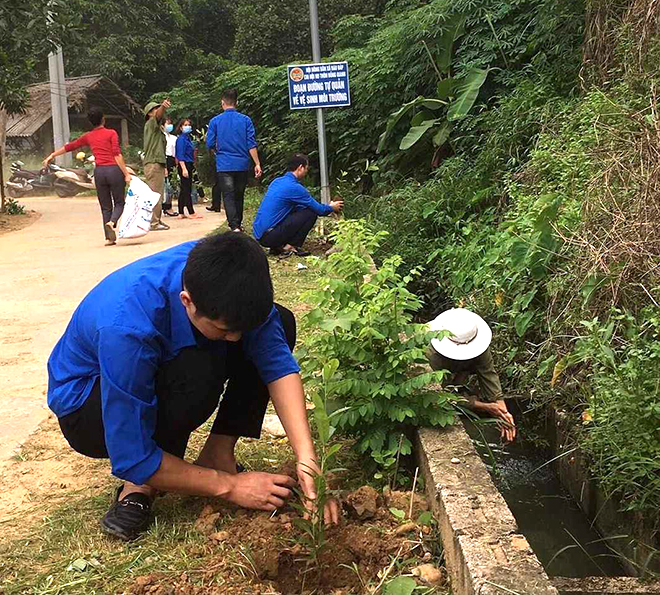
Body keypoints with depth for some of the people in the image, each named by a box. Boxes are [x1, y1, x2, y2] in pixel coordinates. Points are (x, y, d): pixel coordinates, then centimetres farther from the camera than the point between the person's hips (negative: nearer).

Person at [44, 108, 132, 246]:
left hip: (99, 171, 3)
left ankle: (109, 237, 4)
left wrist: (51, 156, 33)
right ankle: (112, 222, -24)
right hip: (114, 169, -3)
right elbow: (117, 155, -10)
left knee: (105, 206, 11)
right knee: (119, 202, 7)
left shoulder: (88, 136, 13)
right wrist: (126, 174, -10)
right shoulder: (111, 133, 0)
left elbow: (69, 146, 21)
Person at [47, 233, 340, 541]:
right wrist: (230, 486, -27)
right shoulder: (126, 329, -40)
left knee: (281, 323, -9)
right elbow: (130, 458, -33)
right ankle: (143, 485, -12)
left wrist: (307, 460, -33)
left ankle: (217, 454, -5)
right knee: (197, 372, -38)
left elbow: (278, 363, -23)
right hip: (84, 406, -6)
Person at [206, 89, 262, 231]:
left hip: (224, 165, -2)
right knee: (239, 195, 16)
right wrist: (257, 164, -2)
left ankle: (234, 226, -20)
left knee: (228, 196, -5)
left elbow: (210, 144, 1)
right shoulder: (245, 120, 1)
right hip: (242, 165, 2)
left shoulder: (215, 121, -1)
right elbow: (251, 144, -4)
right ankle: (238, 223, 28)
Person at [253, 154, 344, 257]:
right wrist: (332, 207, 18)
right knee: (310, 213, -5)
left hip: (258, 235, 9)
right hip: (269, 236, -9)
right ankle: (290, 247, -2)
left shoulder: (276, 181, 14)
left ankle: (277, 247, 12)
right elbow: (319, 210, -5)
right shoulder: (294, 187, -12)